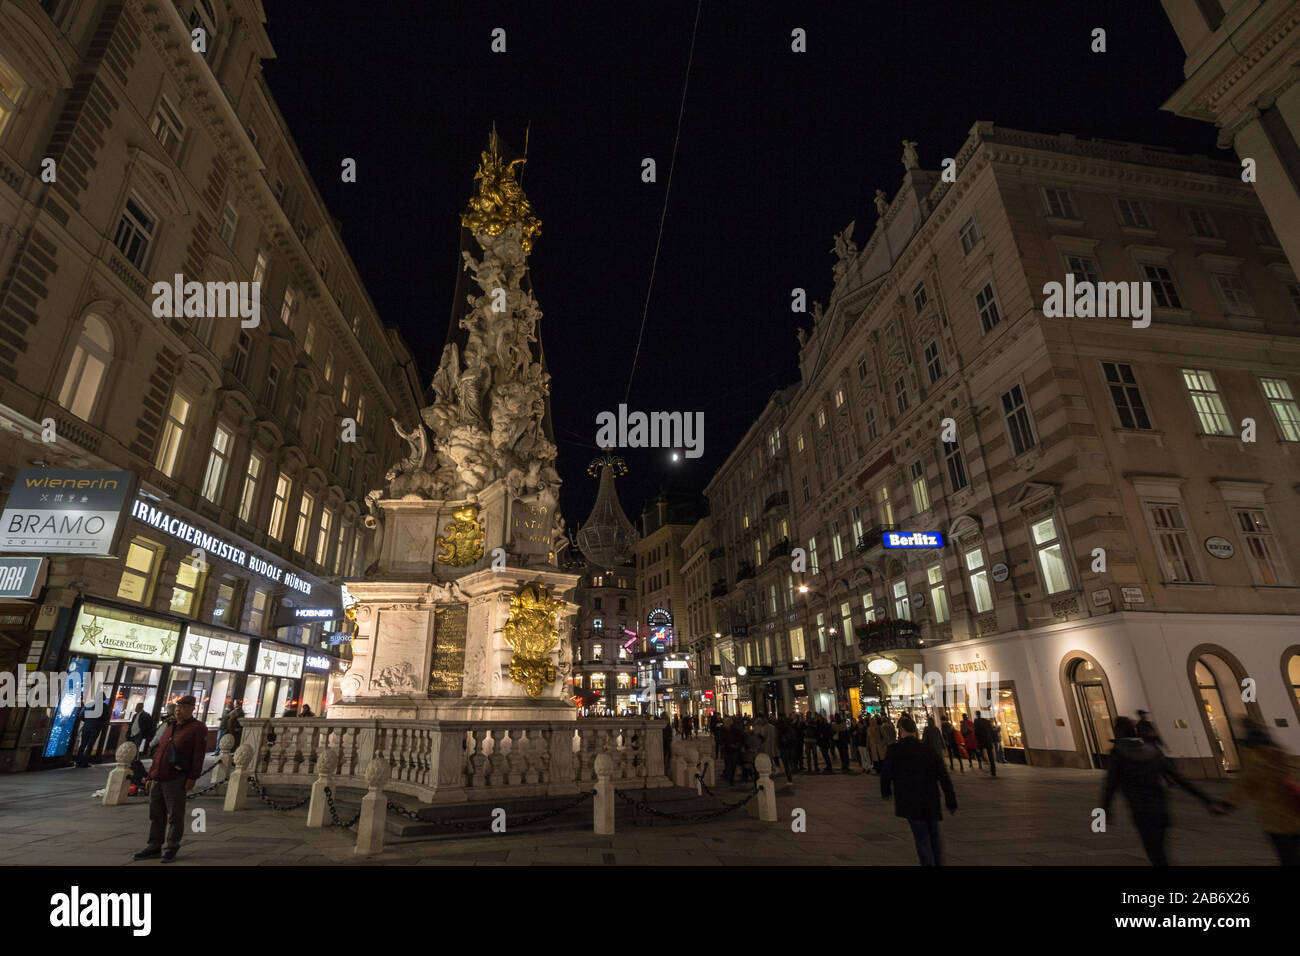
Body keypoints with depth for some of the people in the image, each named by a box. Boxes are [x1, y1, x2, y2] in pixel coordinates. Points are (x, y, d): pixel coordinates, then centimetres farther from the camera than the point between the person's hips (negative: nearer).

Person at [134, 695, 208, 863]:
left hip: (175, 781, -7)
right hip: (158, 779, 7)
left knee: (175, 816, 1)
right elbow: (158, 753, 22)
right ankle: (154, 846, 28)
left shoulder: (197, 728, -6)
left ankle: (170, 848, 12)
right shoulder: (169, 727, 18)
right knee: (156, 815, 14)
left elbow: (198, 755, -12)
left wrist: (192, 777, -17)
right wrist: (150, 776, 17)